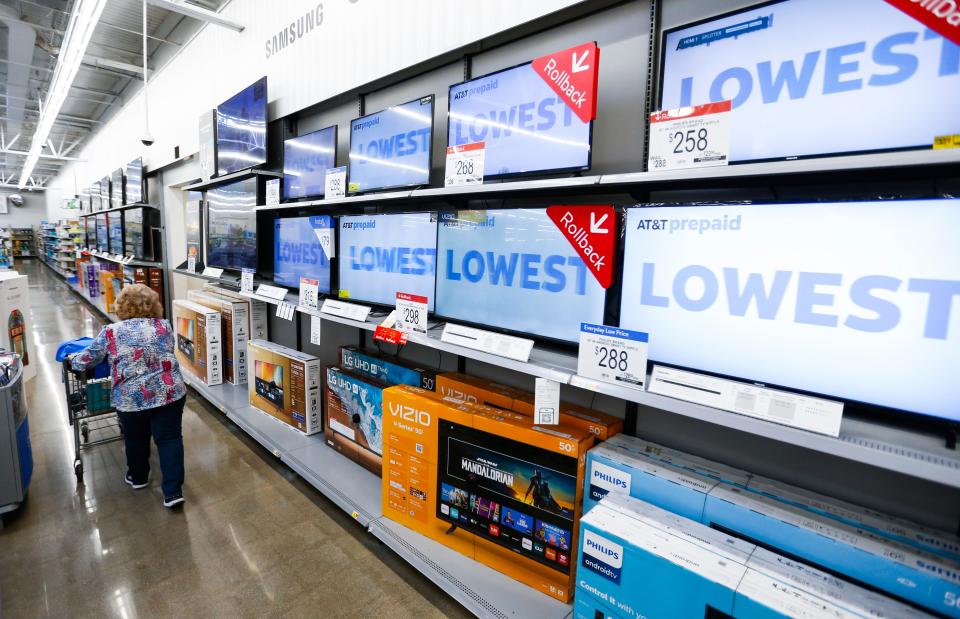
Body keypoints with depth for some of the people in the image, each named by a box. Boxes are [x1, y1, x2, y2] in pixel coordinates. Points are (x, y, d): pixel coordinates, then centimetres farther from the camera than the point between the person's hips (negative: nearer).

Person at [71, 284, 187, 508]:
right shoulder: (164, 326, 4)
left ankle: (138, 478, 43)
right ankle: (173, 492, 3)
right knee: (170, 439, 4)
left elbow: (87, 359, 11)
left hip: (131, 399, 0)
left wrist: (72, 361, 32)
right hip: (170, 393, 0)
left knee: (136, 440, 22)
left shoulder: (111, 332, 0)